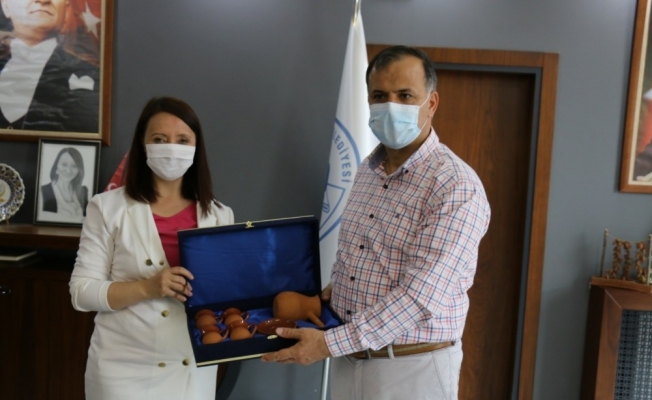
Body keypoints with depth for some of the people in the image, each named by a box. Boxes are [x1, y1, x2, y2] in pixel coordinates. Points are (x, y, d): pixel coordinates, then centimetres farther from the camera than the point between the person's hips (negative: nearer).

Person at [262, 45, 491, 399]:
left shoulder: (457, 187, -19)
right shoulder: (368, 170, 5)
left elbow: (421, 295, -25)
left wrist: (329, 343, -25)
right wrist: (332, 291, 1)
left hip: (413, 368, -6)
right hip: (350, 358, 6)